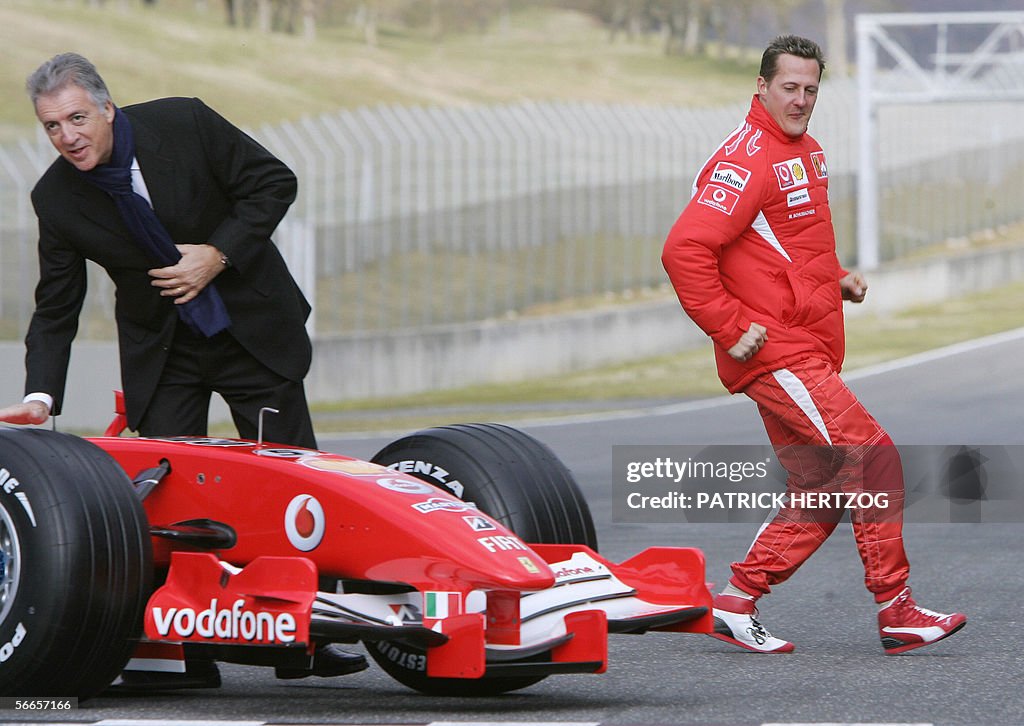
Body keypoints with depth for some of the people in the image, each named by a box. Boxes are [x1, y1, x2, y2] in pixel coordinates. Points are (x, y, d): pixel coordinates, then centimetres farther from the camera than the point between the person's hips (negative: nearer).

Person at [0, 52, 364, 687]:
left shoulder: (185, 124, -18)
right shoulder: (56, 199, -12)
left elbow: (275, 183, -10)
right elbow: (55, 311, -6)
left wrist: (218, 255, -21)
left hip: (254, 328, -1)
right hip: (160, 354, 1)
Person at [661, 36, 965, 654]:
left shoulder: (807, 152, 16)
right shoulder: (747, 159, -14)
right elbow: (684, 250, -22)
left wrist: (836, 278, 12)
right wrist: (731, 331, -20)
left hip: (808, 352, 10)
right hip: (776, 352, -10)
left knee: (819, 491, 9)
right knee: (873, 459, -11)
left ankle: (738, 602, 13)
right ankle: (897, 613, -7)